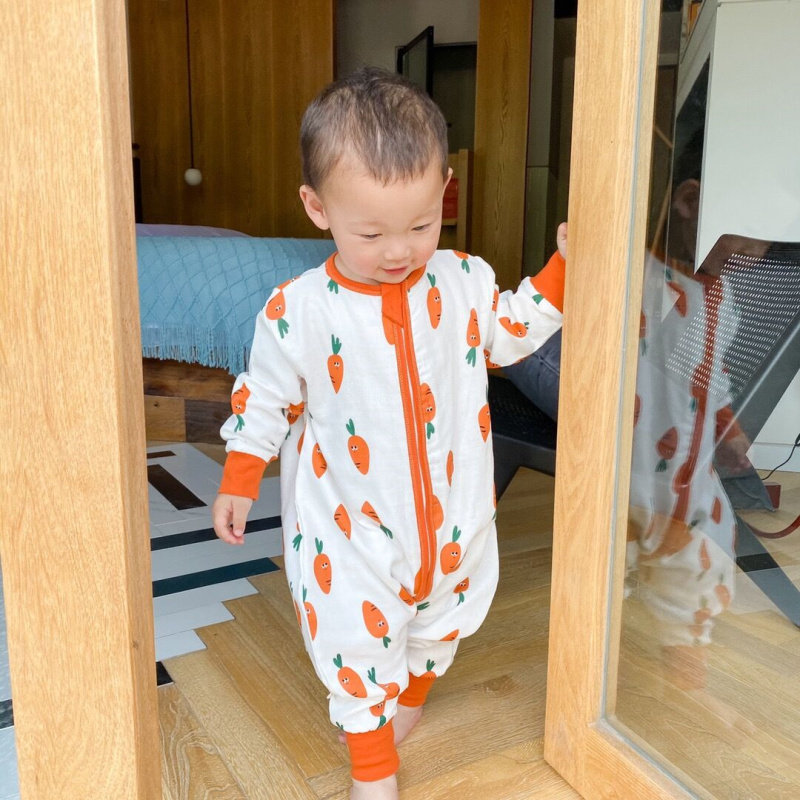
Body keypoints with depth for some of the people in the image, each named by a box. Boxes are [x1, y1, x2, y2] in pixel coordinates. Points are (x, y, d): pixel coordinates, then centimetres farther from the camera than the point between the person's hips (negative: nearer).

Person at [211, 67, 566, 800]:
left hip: (450, 510, 4)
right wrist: (238, 483, 2)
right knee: (355, 637, 6)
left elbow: (512, 332, 11)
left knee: (445, 615, 23)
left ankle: (409, 692, 58)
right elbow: (266, 397, -3)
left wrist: (563, 265, 3)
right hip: (349, 521, -3)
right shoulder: (297, 311, -16)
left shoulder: (465, 282, -7)